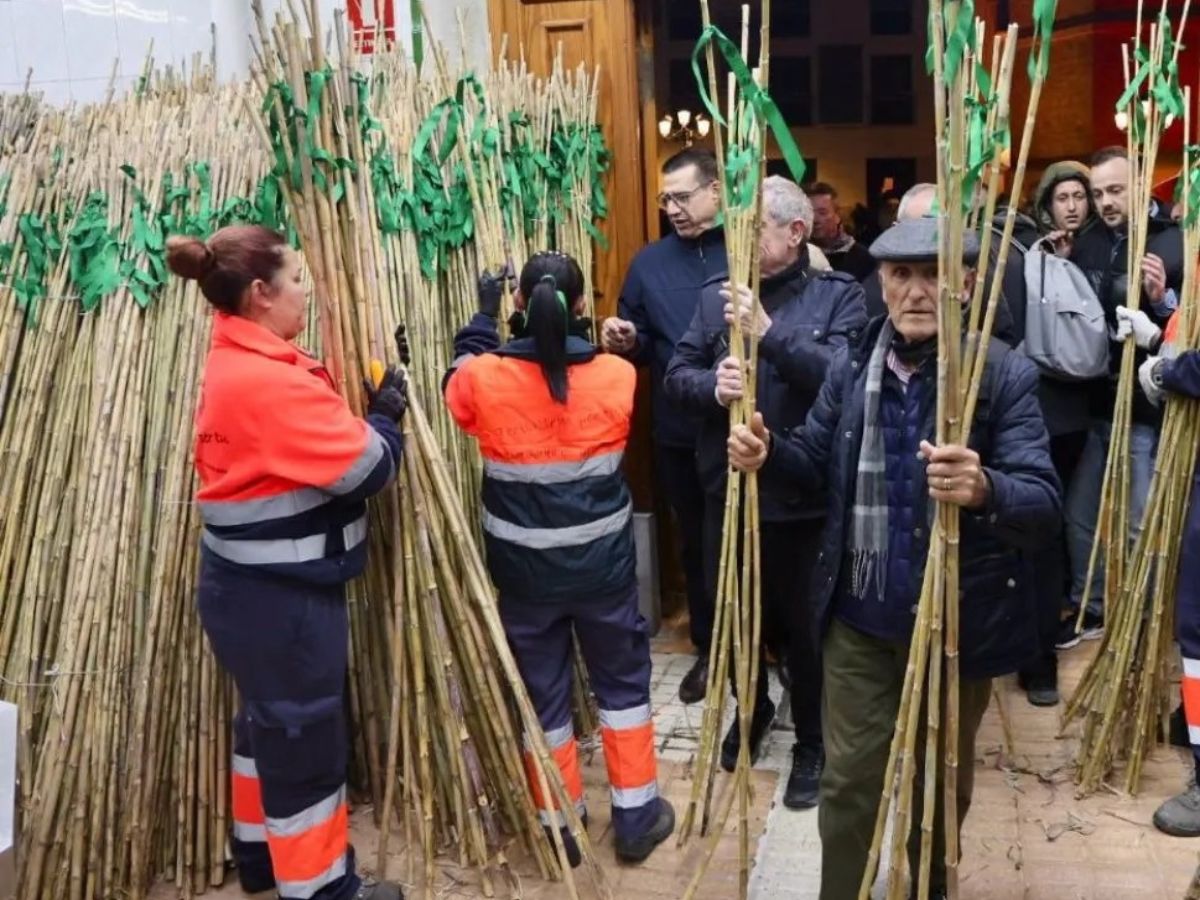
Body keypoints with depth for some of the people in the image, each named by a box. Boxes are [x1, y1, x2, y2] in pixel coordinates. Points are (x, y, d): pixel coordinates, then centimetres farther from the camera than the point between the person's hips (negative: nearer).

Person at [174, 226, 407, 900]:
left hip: (262, 587, 10)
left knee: (271, 719, 23)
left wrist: (368, 416, -1)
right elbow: (364, 467, -23)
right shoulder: (266, 380, -25)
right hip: (280, 596, -10)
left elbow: (313, 452, 11)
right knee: (304, 735, 5)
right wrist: (387, 415, -5)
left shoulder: (240, 364, 8)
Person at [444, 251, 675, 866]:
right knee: (623, 680, 17)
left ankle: (560, 825, 27)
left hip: (525, 567, 0)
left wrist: (483, 314, 18)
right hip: (602, 561, 0)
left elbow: (457, 383, 10)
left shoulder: (485, 378, -15)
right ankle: (636, 816, 28)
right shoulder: (617, 376, -12)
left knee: (542, 690, 14)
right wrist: (575, 332, 18)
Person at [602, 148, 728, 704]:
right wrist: (627, 341, -11)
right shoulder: (650, 263, 7)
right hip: (679, 434, 3)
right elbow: (643, 347, 11)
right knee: (696, 543, 16)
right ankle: (708, 649, 33)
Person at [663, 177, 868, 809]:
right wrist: (712, 385, -20)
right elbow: (676, 376, 2)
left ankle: (812, 743, 32)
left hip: (805, 497, -3)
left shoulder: (839, 296, -6)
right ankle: (752, 708, 47)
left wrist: (770, 332, -29)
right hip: (728, 489, 4)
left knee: (806, 627, 11)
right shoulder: (717, 295, 4)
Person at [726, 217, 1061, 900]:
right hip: (860, 616, 2)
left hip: (958, 620, -2)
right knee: (848, 777, 12)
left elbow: (1045, 507, -24)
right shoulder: (852, 365, -2)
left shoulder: (1006, 374, -16)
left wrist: (984, 489, -47)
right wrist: (768, 450, -15)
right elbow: (817, 462, 8)